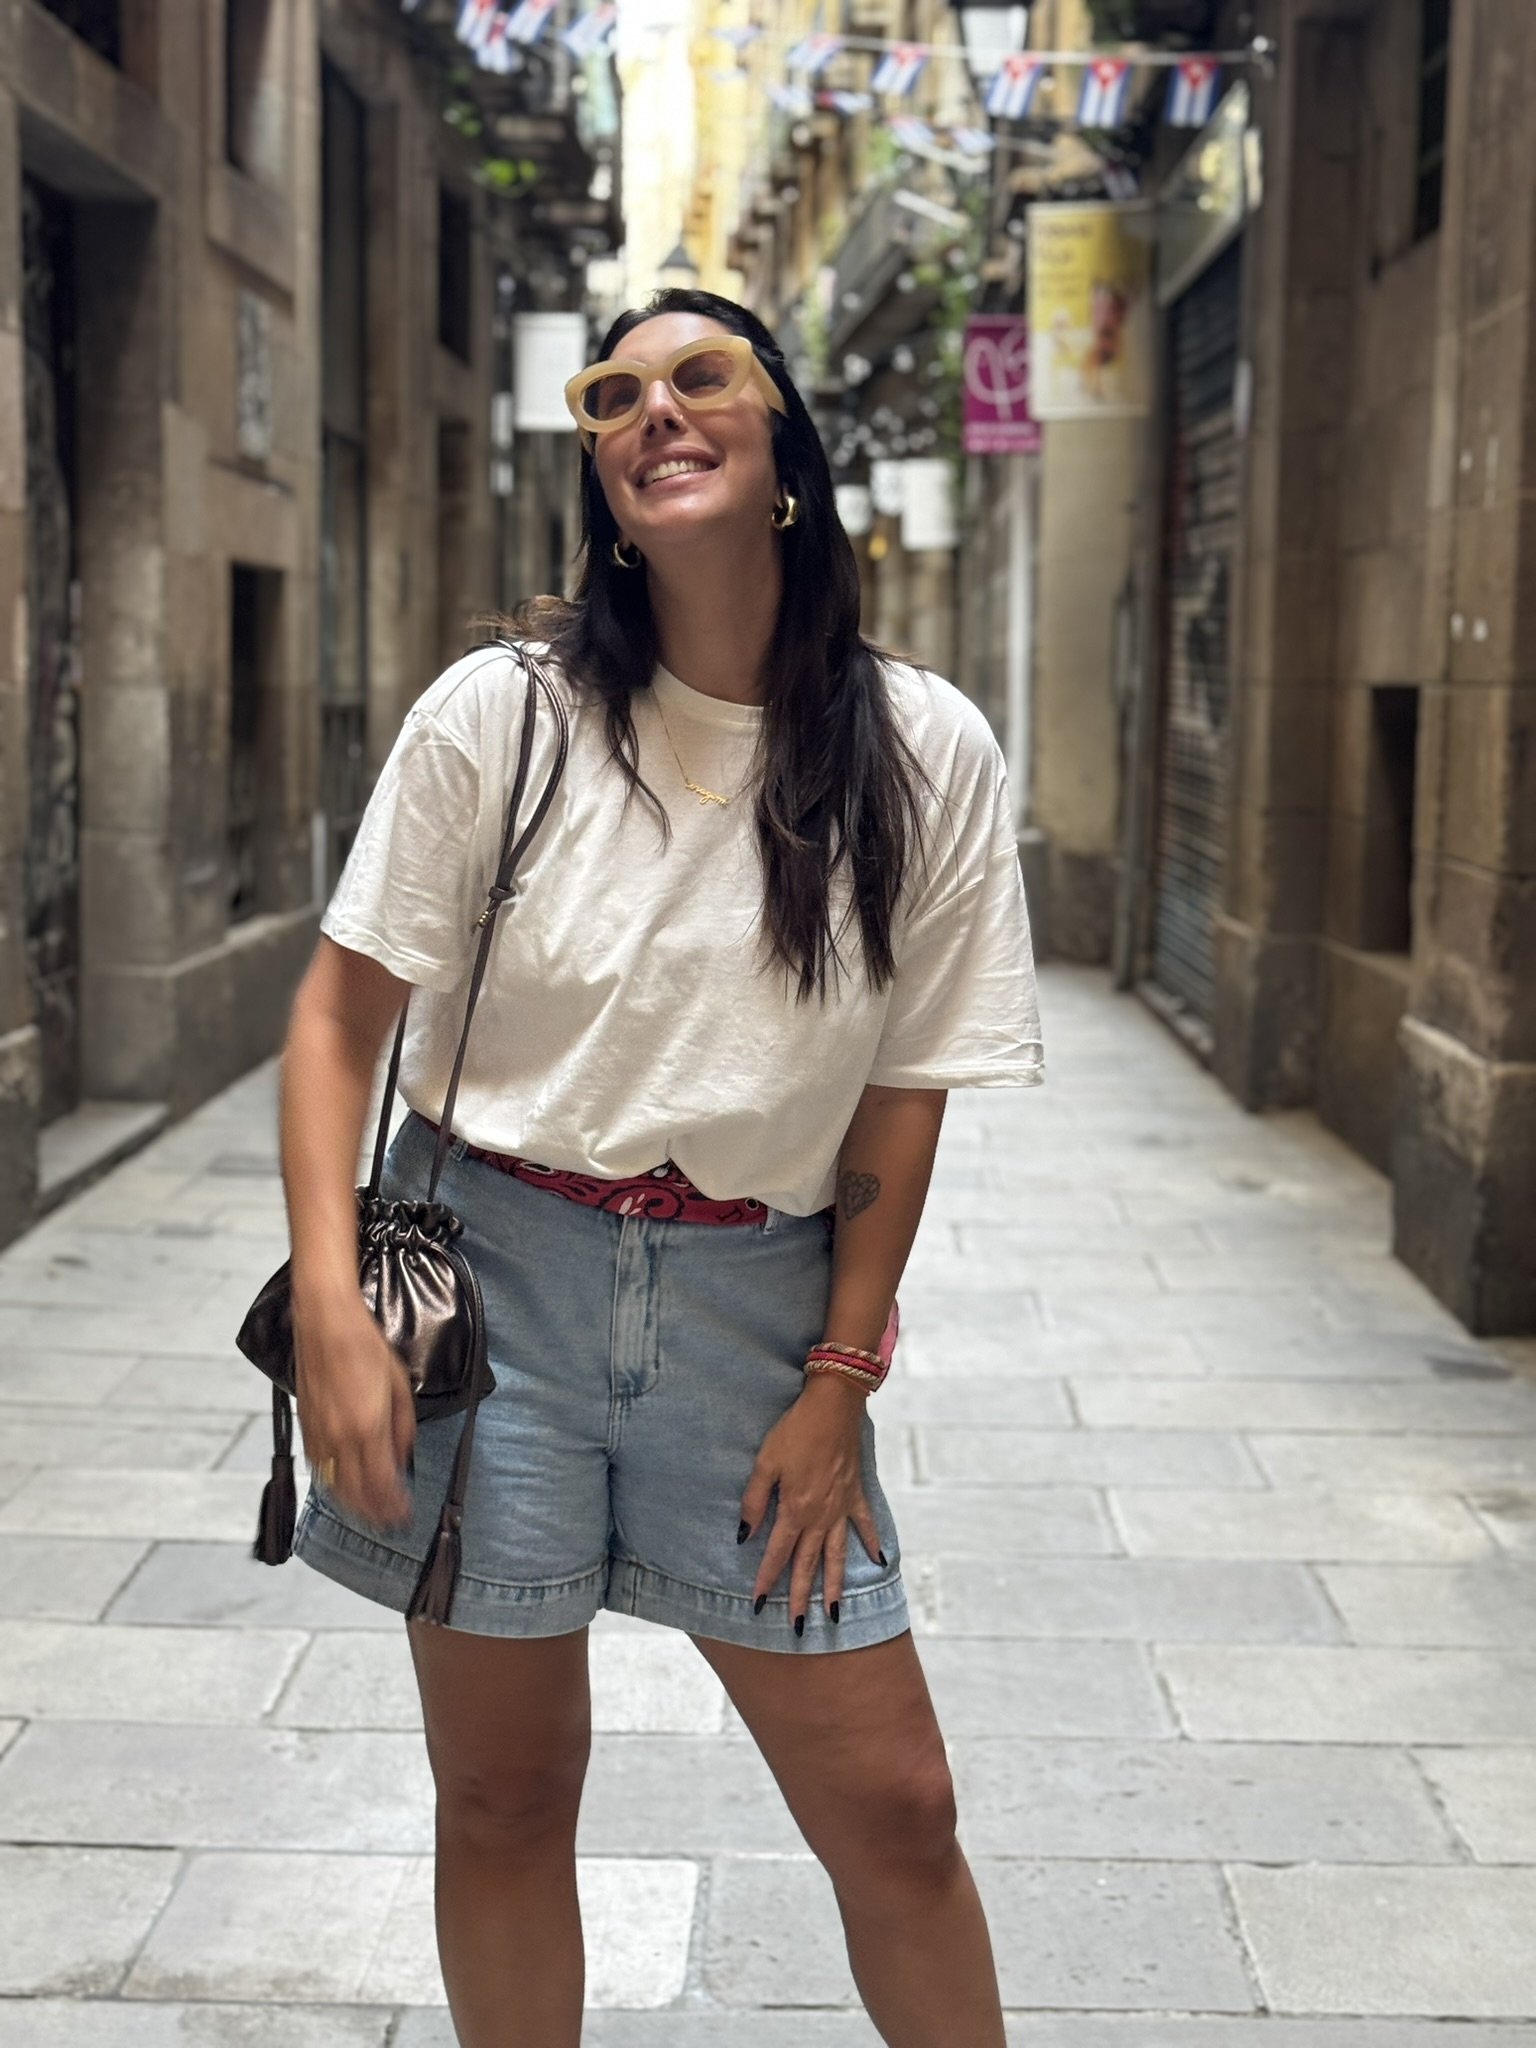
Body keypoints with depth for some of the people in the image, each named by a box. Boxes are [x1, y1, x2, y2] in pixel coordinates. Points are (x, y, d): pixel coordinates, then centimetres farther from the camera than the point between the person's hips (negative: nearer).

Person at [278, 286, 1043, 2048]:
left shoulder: (927, 753, -3)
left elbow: (906, 1090, 1)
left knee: (892, 1807, 6)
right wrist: (331, 1308, -11)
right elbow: (339, 1012, -2)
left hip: (756, 1301, 1)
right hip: (490, 1271, 0)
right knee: (502, 1796, 11)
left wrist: (838, 1382, -2)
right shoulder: (500, 713, -5)